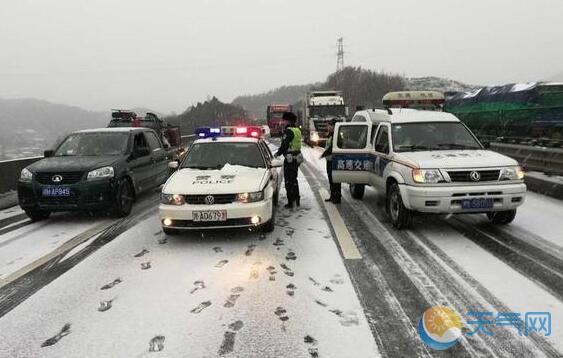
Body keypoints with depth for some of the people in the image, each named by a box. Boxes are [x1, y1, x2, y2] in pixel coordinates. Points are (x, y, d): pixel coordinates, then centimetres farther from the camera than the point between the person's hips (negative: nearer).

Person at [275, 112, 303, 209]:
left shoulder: (289, 131, -17)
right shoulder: (297, 130, 12)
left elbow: (284, 145, -20)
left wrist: (278, 153, -4)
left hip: (290, 158, -9)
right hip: (297, 156, 9)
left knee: (289, 181, -1)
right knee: (294, 179, 20)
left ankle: (290, 202, 2)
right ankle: (297, 200, 29)